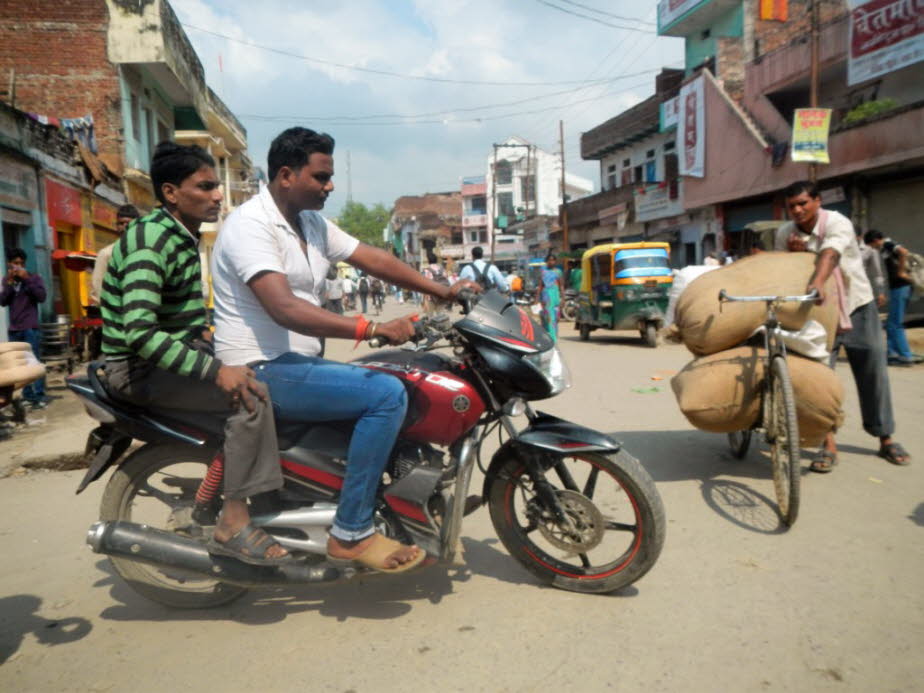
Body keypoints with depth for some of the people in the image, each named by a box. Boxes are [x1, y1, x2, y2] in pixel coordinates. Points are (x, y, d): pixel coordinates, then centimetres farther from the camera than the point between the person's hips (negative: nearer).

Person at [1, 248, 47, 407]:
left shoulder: (34, 278, 3)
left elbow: (41, 297, -10)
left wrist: (27, 279, -13)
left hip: (31, 328, -4)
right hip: (14, 330, 4)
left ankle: (39, 397, -10)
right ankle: (28, 396, 6)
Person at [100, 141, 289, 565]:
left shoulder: (185, 236, 10)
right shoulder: (149, 240, -20)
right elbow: (138, 332, -31)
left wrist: (211, 340, 12)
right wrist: (214, 370, -34)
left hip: (180, 351, 10)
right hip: (139, 368, -10)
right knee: (249, 394, -26)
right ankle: (232, 525, -19)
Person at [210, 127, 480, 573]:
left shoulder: (312, 223, 12)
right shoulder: (250, 225, -16)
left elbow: (375, 259, 9)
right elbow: (285, 310, -29)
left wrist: (443, 291, 2)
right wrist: (371, 329, -36)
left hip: (297, 362, 10)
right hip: (262, 371, -9)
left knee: (394, 388, 11)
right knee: (387, 395, -23)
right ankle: (350, 535, -14)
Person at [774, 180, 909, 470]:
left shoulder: (837, 223, -17)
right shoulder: (785, 233, -2)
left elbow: (829, 254, -38)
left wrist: (817, 282, -58)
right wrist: (792, 253, -19)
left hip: (856, 306, -2)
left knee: (873, 372, 3)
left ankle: (886, 439, 18)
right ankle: (829, 444, -1)